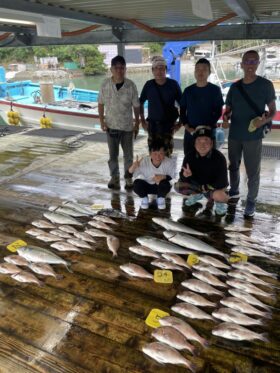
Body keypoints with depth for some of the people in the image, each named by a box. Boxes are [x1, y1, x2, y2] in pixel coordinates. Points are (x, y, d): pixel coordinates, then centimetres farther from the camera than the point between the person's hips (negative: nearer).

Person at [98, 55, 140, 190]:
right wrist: (101, 121, -2)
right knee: (113, 154, 11)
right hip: (111, 125, 1)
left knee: (128, 154, 10)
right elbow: (101, 104, 3)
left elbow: (136, 106, -2)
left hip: (127, 126, -1)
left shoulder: (131, 85, -10)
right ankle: (114, 177, 28)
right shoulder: (105, 84, -7)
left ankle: (128, 178, 25)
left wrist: (137, 124, 0)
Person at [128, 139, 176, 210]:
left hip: (160, 187, 0)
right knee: (137, 184, -30)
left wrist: (163, 177, -33)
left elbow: (171, 176, -11)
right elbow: (130, 174, -25)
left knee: (165, 184, -32)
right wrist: (133, 167, -48)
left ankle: (161, 198, 5)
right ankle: (144, 198, 6)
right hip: (146, 185, 0)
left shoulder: (169, 162, -28)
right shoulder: (144, 162, -28)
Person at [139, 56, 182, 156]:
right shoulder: (148, 85, 1)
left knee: (167, 154, -2)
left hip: (169, 125, -2)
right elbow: (141, 103, 12)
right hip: (152, 125, 2)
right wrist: (142, 121, 7)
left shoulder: (173, 84, -3)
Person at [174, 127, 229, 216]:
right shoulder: (190, 155, -16)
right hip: (197, 184, 5)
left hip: (214, 186, -4)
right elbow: (183, 178, -14)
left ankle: (220, 201, 3)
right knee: (178, 186, -15)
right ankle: (197, 194, 14)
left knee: (218, 195, -37)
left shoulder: (219, 157, -26)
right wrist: (185, 175, -38)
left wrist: (204, 187, -24)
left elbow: (222, 182, -27)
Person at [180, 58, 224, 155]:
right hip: (190, 134, 3)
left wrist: (208, 127, -15)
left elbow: (218, 112, -2)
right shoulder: (188, 90, 6)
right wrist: (187, 127, -6)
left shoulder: (215, 90, -1)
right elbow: (182, 110, 8)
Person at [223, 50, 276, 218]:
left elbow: (273, 110, -2)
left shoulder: (266, 85, -5)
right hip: (234, 135, 4)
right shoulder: (235, 87, 5)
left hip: (253, 136, -4)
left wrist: (265, 120, -24)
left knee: (253, 171, 2)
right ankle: (234, 191, 39)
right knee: (233, 166, 18)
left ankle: (251, 201, 16)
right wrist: (225, 119, -12)